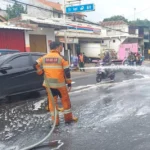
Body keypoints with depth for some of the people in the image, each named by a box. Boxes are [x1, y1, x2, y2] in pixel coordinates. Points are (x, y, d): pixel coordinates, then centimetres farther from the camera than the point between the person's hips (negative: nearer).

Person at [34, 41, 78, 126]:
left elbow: (36, 65, 4)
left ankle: (55, 121, 13)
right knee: (65, 100, 12)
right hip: (60, 83, -3)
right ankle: (69, 118, 22)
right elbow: (67, 71, -9)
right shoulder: (61, 58, -7)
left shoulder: (44, 57, 5)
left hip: (49, 84, 4)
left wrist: (41, 72, 18)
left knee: (52, 101, 11)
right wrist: (69, 83, -3)